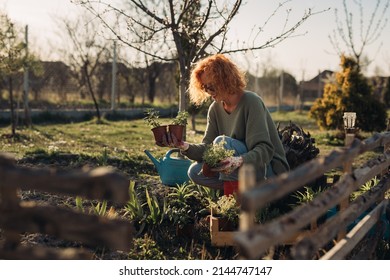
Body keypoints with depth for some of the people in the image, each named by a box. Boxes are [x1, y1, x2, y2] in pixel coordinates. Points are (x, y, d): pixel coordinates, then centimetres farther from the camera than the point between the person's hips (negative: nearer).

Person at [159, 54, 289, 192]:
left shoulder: (251, 102, -18)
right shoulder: (215, 109, 3)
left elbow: (265, 149, -28)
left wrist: (240, 161, -48)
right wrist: (184, 147, -23)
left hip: (272, 171, -7)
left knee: (222, 142, -28)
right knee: (195, 171, -6)